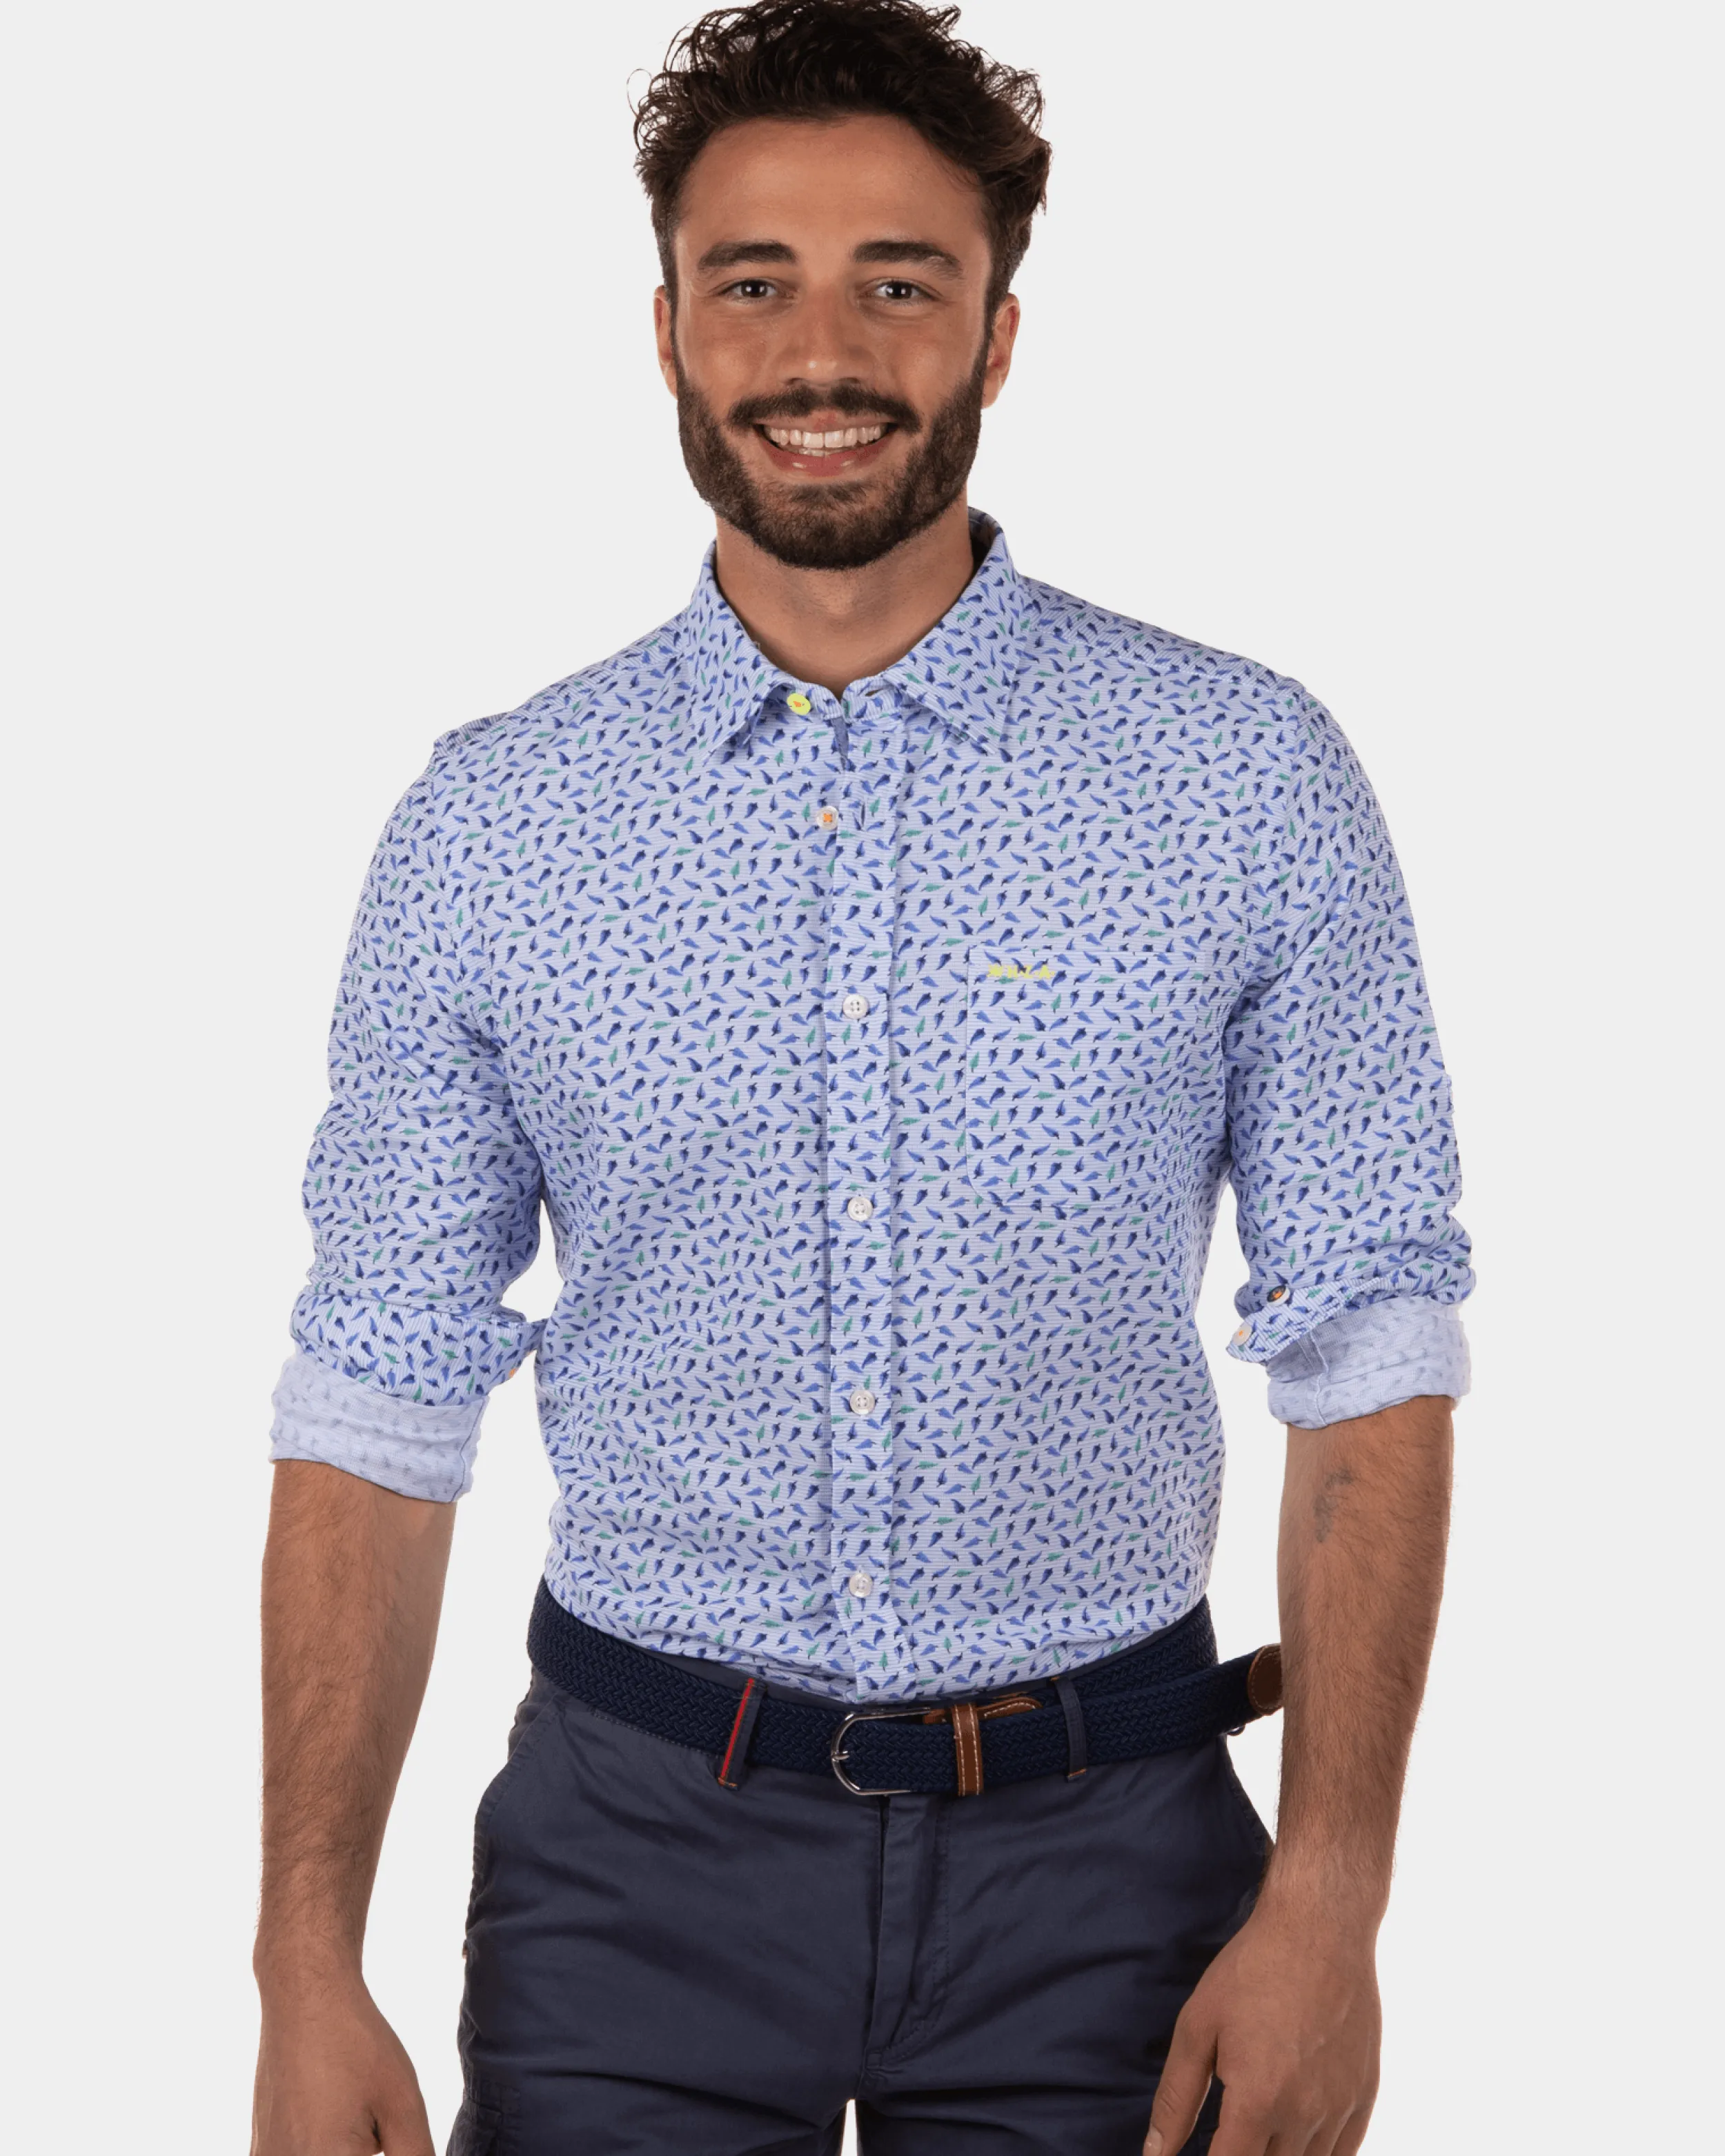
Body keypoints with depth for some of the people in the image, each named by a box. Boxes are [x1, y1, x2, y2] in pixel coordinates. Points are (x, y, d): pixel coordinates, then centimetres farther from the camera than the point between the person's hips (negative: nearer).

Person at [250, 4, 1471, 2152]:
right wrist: (308, 1968, -5)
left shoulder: (1251, 780, -4)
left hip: (1097, 1842, 0)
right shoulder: (489, 822, -1)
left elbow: (1366, 1363, -3)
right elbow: (375, 1412, 1)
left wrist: (1328, 1900, -10)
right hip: (634, 1839, 1)